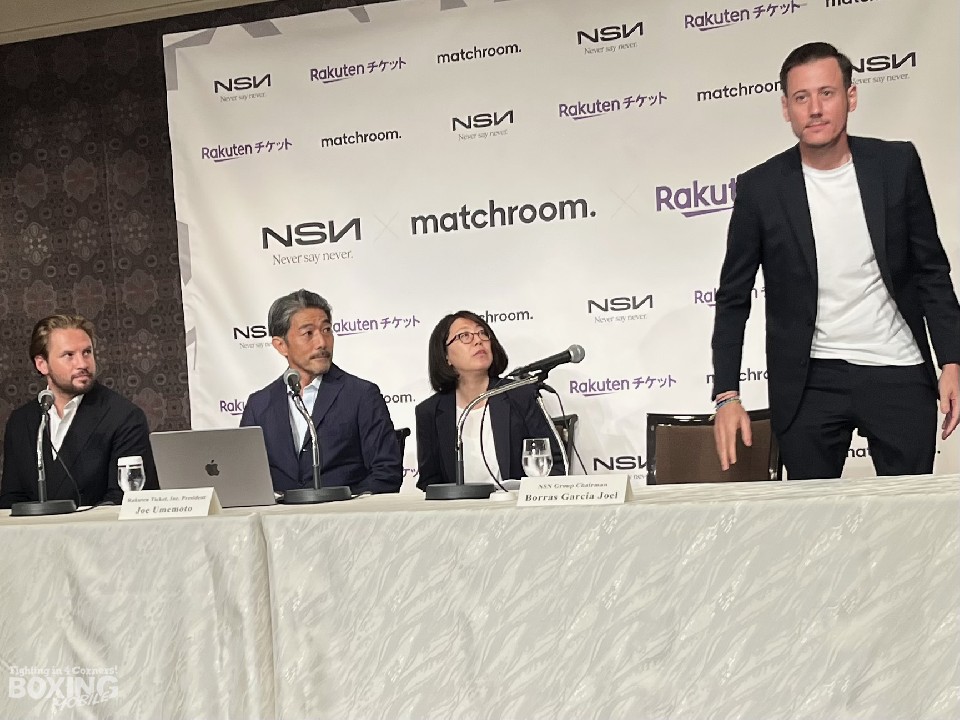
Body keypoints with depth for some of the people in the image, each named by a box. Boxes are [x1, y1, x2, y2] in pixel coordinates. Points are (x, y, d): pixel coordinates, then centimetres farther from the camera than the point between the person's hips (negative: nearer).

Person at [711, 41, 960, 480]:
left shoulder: (897, 165, 0)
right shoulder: (760, 188, -5)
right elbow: (733, 299, -1)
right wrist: (727, 396, -8)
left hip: (900, 375, 1)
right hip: (810, 383, -1)